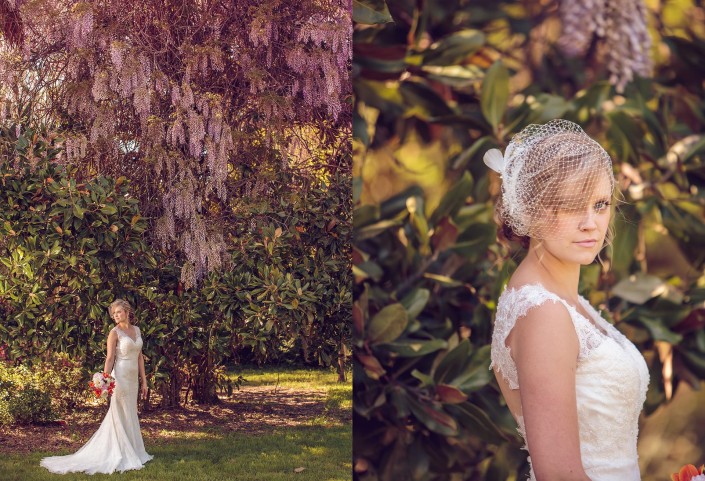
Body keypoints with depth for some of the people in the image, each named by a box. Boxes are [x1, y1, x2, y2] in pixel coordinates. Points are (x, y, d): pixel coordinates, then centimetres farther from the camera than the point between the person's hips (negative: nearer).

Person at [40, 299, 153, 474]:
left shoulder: (137, 330, 12)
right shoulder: (114, 333, -7)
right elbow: (110, 358, -12)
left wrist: (144, 380, 13)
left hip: (133, 379, 7)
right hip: (121, 378, -7)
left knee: (131, 416, 11)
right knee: (120, 415, -4)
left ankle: (132, 452, 17)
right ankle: (120, 455, 1)